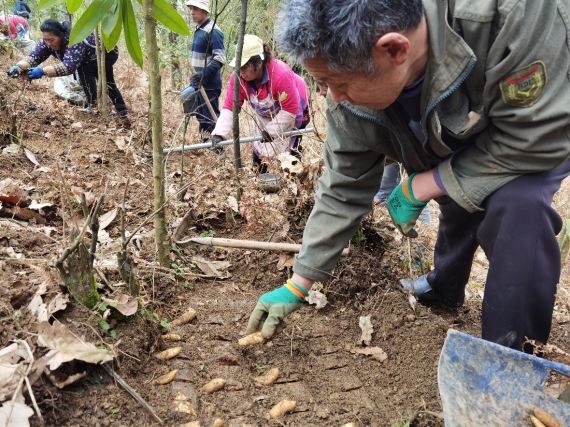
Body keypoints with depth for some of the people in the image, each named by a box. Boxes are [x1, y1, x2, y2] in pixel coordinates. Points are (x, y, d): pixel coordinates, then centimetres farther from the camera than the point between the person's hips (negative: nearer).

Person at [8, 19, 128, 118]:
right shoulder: (48, 40, -19)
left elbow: (69, 66, -51)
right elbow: (33, 56, -22)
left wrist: (43, 71, -59)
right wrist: (19, 66, -42)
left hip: (109, 52, -10)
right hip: (100, 56, 10)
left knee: (84, 69, -31)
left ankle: (93, 105, -18)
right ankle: (122, 112, 40)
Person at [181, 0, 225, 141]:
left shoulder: (212, 31, -13)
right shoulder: (198, 30, 15)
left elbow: (220, 58, -21)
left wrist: (205, 74, -30)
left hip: (209, 84, -9)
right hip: (198, 83, 9)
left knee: (211, 119, -5)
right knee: (201, 118, 15)